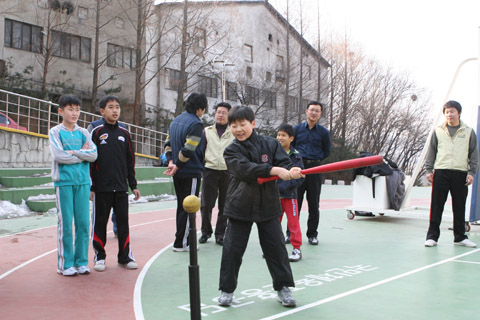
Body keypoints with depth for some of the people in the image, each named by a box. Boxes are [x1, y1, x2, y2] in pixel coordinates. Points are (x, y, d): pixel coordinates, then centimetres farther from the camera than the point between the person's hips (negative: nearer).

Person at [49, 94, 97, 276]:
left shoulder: (83, 133, 12)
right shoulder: (55, 132, 3)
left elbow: (93, 154, -2)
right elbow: (59, 156, -12)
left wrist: (72, 152, -10)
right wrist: (81, 154, -3)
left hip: (83, 181, 3)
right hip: (64, 182, -3)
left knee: (83, 223, 3)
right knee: (65, 224, -1)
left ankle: (81, 262, 12)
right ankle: (65, 264, 8)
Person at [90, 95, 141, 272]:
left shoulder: (124, 133, 9)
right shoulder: (96, 132, -1)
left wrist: (133, 185, 11)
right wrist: (90, 187, -7)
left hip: (121, 187, 3)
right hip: (101, 189, -3)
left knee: (123, 222, 6)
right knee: (100, 223, 5)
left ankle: (125, 256, 16)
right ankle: (99, 257, 17)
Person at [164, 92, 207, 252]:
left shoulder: (175, 121, 13)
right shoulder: (196, 124, -16)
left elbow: (168, 143, 13)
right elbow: (188, 149, -22)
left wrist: (171, 161, 3)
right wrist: (176, 166, -13)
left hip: (178, 173, 9)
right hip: (191, 172, -8)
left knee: (181, 206, 16)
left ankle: (181, 240, 23)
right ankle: (181, 243, 2)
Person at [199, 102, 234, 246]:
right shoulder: (207, 131, 11)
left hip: (228, 172, 0)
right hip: (210, 171, 0)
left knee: (224, 205, 5)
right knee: (206, 204, 0)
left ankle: (220, 234, 16)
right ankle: (205, 231, 18)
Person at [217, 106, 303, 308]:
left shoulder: (270, 144, 2)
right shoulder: (231, 151, -5)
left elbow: (284, 163, -5)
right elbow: (245, 169, -21)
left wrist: (291, 171, -30)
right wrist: (275, 170, -29)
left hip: (268, 205, 1)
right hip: (240, 206, -1)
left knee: (276, 247, 5)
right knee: (232, 248, 2)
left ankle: (283, 287, 21)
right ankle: (227, 289, 18)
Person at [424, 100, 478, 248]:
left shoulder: (468, 132, 9)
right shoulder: (438, 131, 10)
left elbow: (474, 153, 9)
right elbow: (431, 152, 11)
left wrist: (471, 172, 1)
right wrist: (429, 170, 3)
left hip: (461, 174, 0)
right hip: (441, 173, 0)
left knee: (460, 207, 7)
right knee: (436, 206, -1)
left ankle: (460, 237, 18)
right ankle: (432, 236, 5)